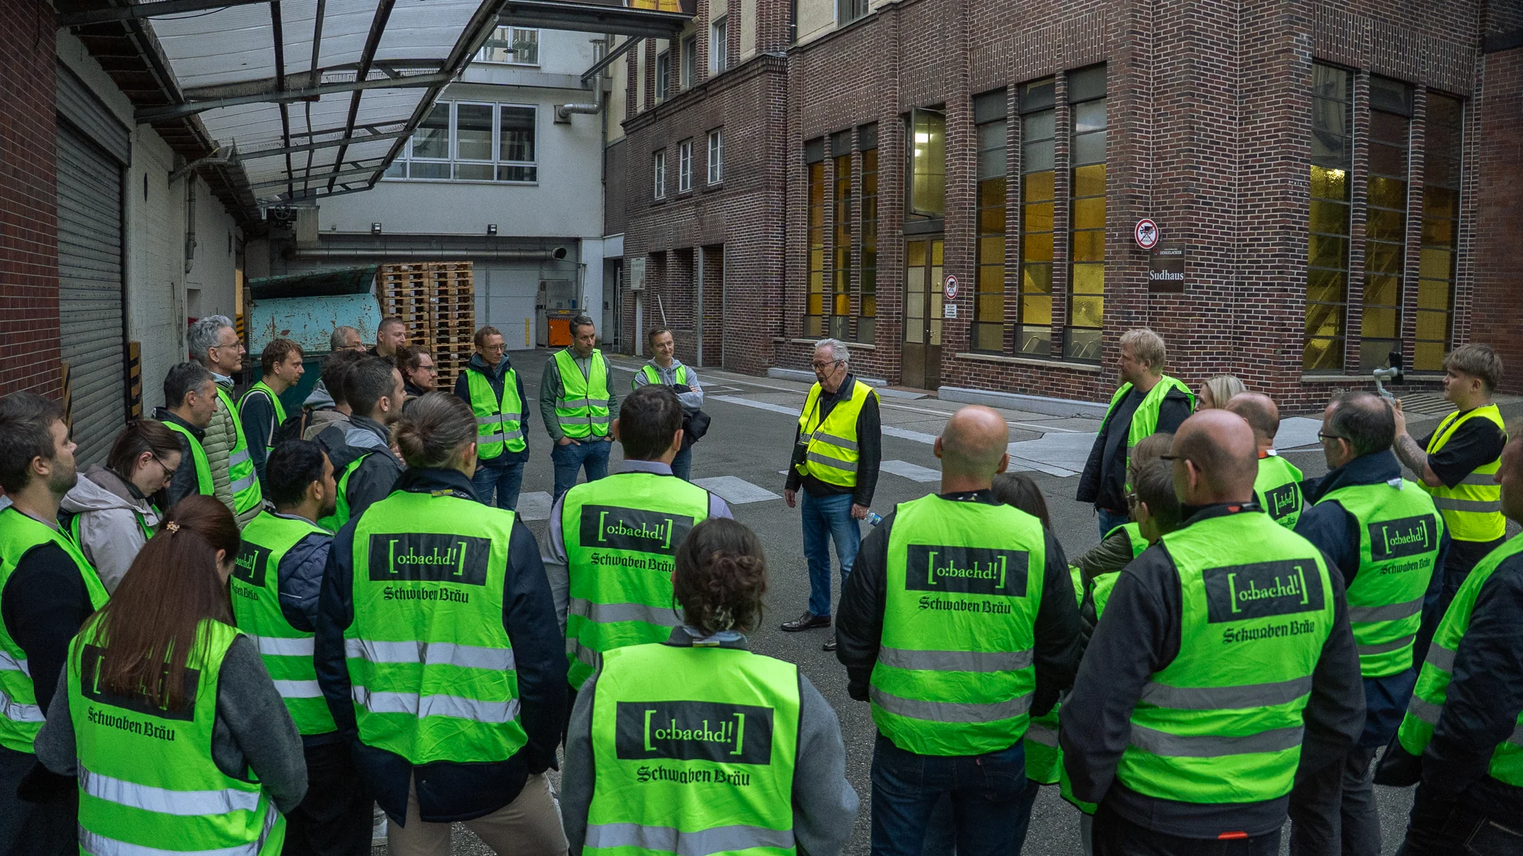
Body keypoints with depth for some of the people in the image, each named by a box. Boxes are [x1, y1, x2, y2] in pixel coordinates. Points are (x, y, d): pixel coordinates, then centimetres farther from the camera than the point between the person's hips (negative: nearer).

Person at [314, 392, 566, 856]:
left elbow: (332, 660, 1)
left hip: (390, 763, 4)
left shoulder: (357, 533, -5)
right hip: (486, 765, -4)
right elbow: (543, 664, -13)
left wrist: (361, 744, 14)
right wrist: (539, 754, 3)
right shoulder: (505, 535, -14)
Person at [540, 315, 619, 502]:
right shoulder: (556, 363, -5)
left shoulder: (602, 360, 8)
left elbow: (612, 400, 13)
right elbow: (546, 403, -5)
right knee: (564, 494, 3)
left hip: (600, 442, 4)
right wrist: (558, 436, -10)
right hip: (569, 443, -4)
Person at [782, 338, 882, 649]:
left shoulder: (863, 399, -13)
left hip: (841, 498, -7)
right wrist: (792, 482, 17)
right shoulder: (815, 393, 8)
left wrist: (863, 500, -14)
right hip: (811, 493, 7)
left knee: (849, 563, 1)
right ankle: (818, 612, 33)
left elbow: (871, 455, -13)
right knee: (815, 556, 18)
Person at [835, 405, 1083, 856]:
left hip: (906, 740, -1)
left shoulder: (893, 530, -15)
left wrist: (866, 690, 13)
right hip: (997, 747, 2)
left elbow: (853, 638, -6)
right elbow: (1062, 654, -1)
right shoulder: (1037, 540, -10)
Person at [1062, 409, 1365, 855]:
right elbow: (1342, 715, 5)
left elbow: (1094, 714, -23)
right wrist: (1279, 768, 17)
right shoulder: (1314, 563, -6)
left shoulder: (1157, 574, -23)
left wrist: (1091, 791, -5)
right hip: (1262, 818, 5)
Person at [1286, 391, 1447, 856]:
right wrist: (1407, 655, 21)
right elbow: (1431, 595, 11)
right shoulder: (1424, 505, -1)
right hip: (1395, 682, 8)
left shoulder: (1330, 518, -27)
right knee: (1355, 783, 26)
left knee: (1315, 801, 10)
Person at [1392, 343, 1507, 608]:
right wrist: (1396, 426, -2)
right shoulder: (1457, 419, 12)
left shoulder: (1482, 427, -20)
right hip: (1447, 536, 10)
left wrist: (1400, 433, -15)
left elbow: (1431, 473, -26)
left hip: (1467, 545, -10)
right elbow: (1418, 460, 13)